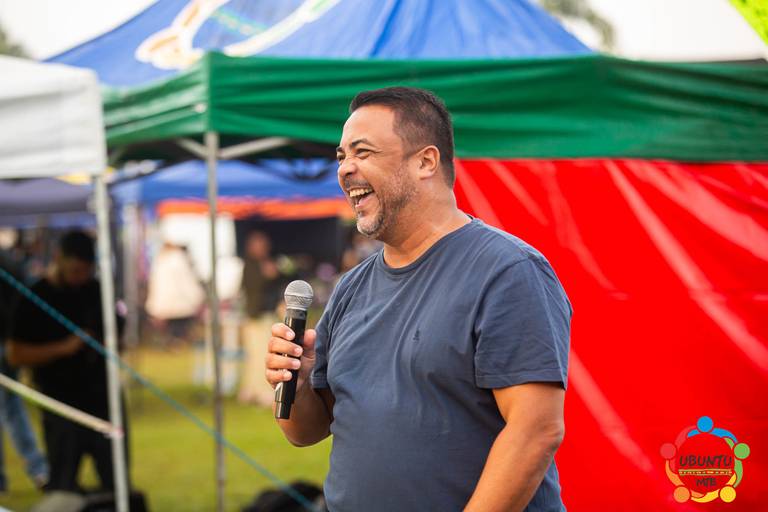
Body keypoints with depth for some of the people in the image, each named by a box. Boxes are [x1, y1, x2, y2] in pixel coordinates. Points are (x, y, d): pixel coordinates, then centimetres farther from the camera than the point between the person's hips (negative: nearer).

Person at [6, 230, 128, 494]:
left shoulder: (95, 291, 8)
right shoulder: (35, 299, -5)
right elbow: (15, 354, -8)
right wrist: (64, 347, -17)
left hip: (103, 400, 4)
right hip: (63, 406, -4)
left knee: (117, 483, 6)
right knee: (63, 489, -1)